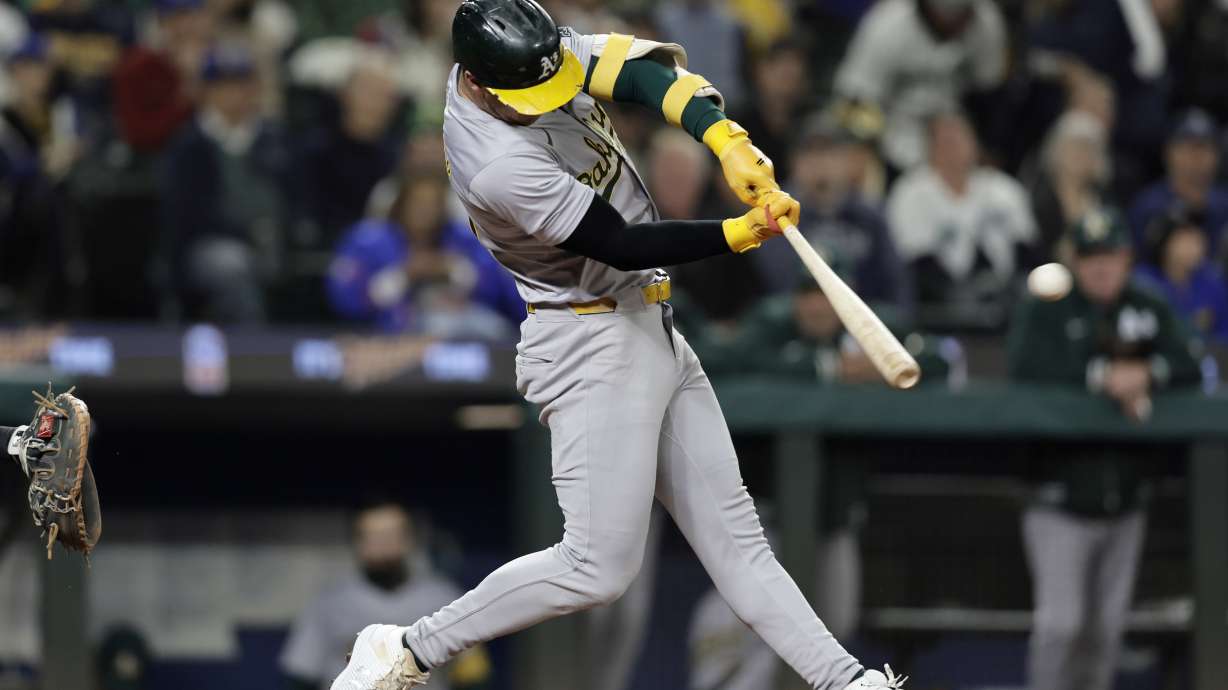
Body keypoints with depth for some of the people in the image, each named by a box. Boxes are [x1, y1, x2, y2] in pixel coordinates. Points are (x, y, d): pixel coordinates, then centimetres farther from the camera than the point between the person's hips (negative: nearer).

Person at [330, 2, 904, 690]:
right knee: (600, 567, -9)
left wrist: (724, 138, -29)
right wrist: (743, 233, -29)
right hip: (593, 346, -9)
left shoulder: (533, 56, -4)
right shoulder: (499, 166, -27)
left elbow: (644, 69, -13)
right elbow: (623, 245, -24)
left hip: (653, 328, 9)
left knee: (732, 530, 7)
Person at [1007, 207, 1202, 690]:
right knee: (1060, 623, -11)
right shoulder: (1044, 310, -4)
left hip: (1124, 502, 5)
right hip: (1061, 501, -5)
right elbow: (1026, 368, -21)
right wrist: (1102, 377, -27)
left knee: (1107, 628, 11)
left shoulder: (1151, 313, 8)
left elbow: (1188, 370, -1)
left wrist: (1147, 374, -22)